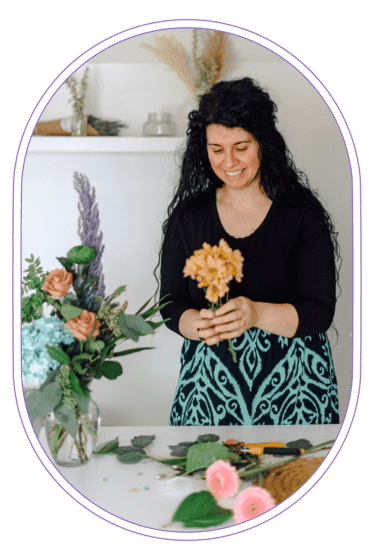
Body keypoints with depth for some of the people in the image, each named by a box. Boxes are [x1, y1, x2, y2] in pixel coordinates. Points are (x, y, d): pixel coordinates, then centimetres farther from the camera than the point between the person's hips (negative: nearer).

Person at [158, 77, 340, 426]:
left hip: (290, 385, -1)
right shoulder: (188, 214, 2)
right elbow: (170, 304, 2)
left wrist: (256, 314, -27)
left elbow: (320, 312, -10)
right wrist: (197, 324, -20)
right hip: (210, 382, 2)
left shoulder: (302, 212, -6)